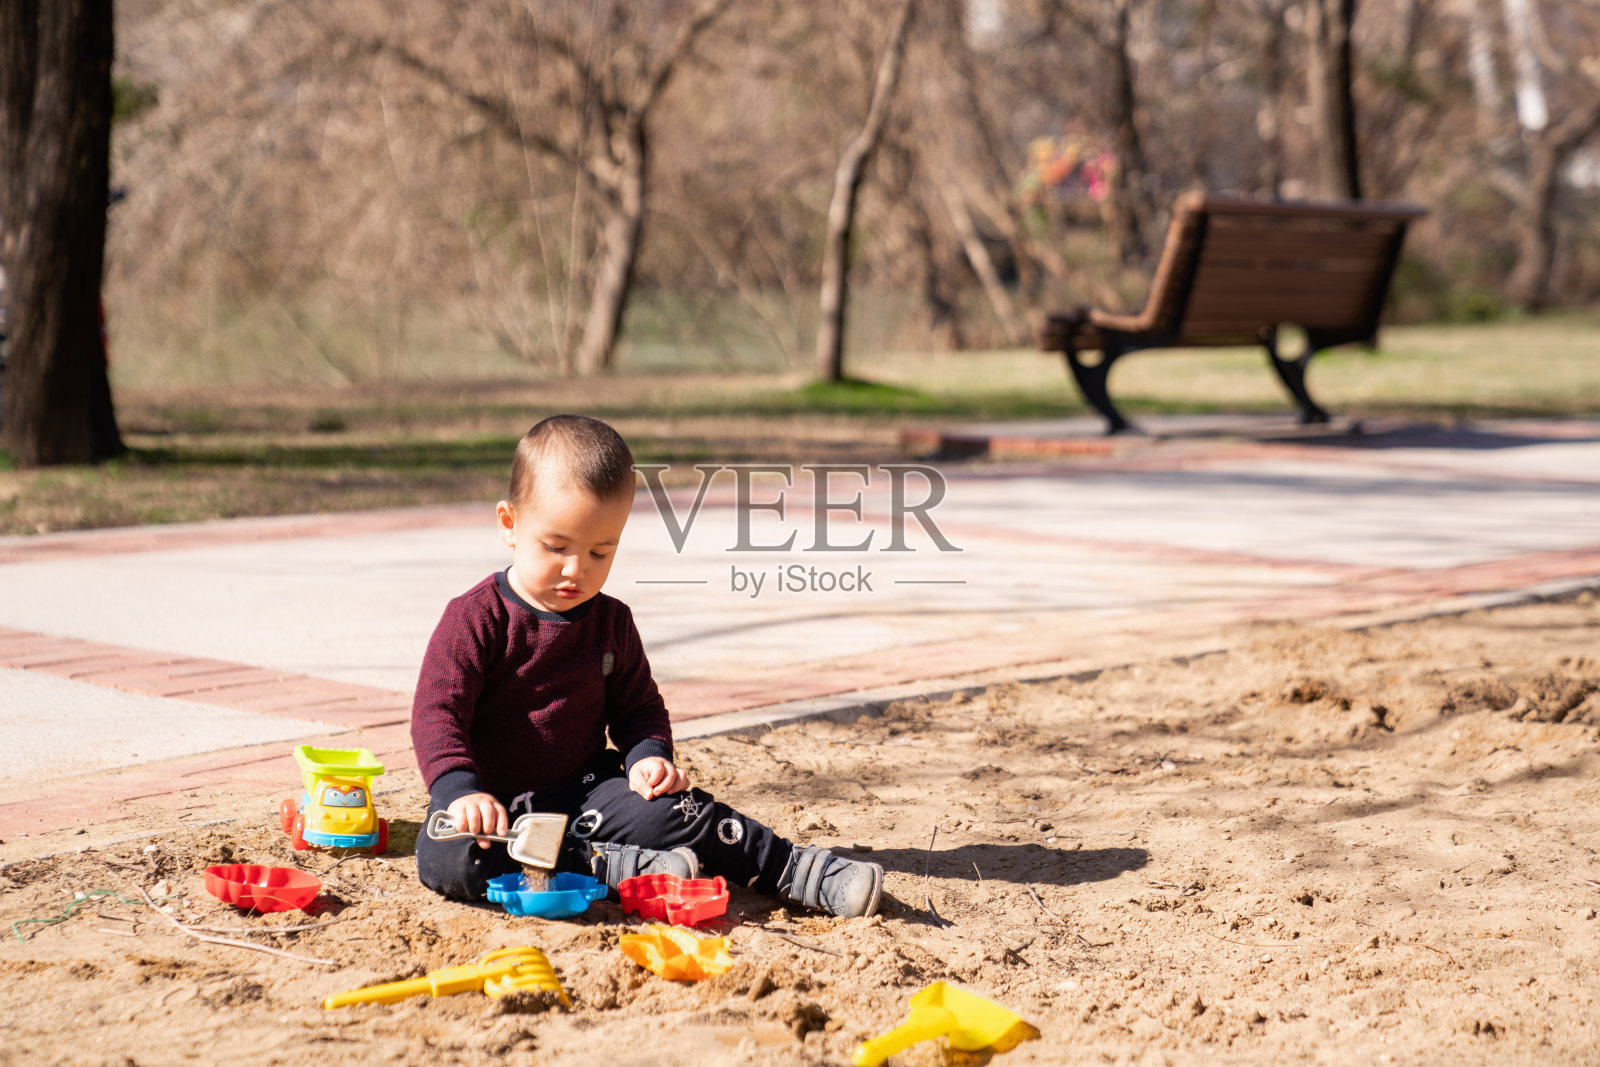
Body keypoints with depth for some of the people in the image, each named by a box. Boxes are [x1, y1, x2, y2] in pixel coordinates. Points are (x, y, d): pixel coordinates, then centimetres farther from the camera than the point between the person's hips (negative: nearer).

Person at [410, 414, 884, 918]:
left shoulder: (611, 621, 5)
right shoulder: (475, 618, -12)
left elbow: (639, 705, 16)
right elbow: (437, 711, -18)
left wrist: (648, 755, -7)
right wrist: (461, 791, -35)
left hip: (581, 790, 4)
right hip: (495, 802, -4)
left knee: (668, 808, -22)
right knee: (446, 857, -35)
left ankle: (801, 872, -15)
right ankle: (621, 867, -34)